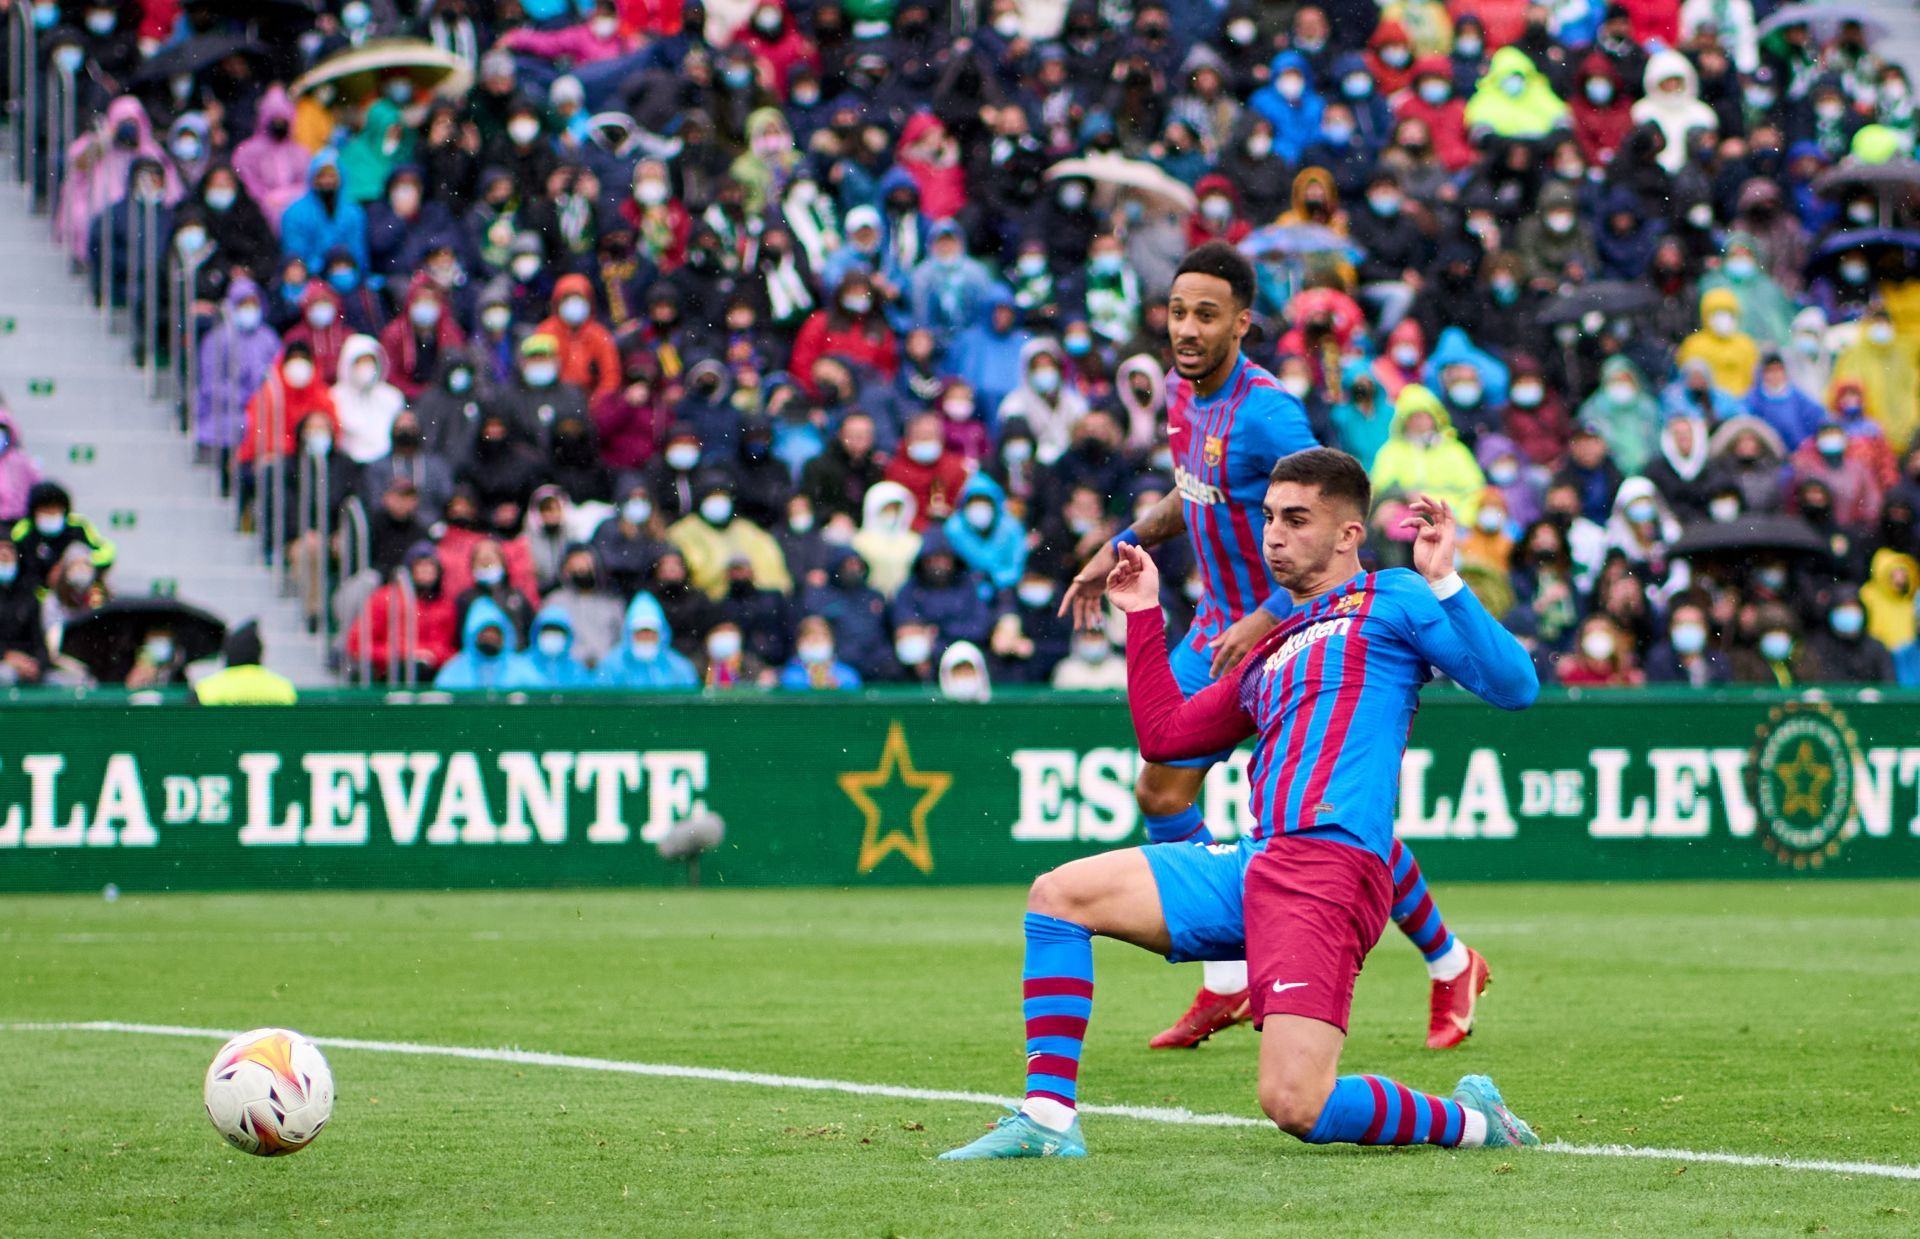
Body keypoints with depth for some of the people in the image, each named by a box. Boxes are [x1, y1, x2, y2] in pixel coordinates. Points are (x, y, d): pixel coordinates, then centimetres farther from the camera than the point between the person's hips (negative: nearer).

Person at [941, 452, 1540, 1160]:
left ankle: (1469, 1121, 5)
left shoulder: (1391, 599, 7)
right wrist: (1143, 615, 33)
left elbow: (1515, 687, -5)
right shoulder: (1271, 654, 28)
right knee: (1058, 896, 5)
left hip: (1329, 869, -8)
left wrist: (1444, 583, -14)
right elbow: (1162, 734, 32)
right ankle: (1047, 1119, 4)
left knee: (1296, 1106, -21)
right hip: (1256, 863, 8)